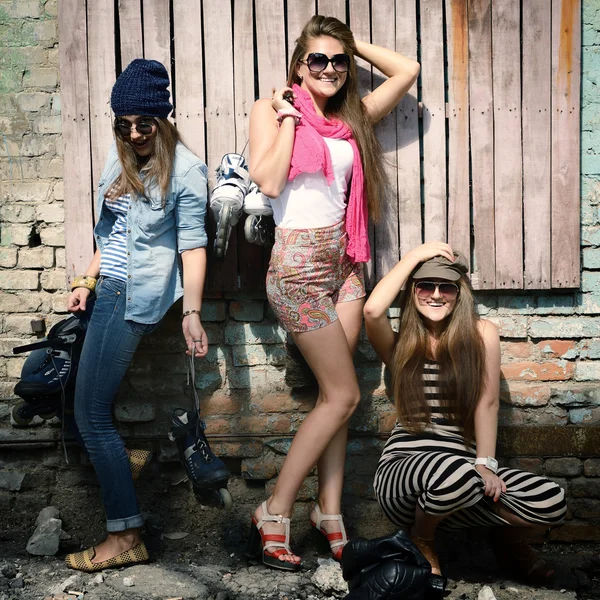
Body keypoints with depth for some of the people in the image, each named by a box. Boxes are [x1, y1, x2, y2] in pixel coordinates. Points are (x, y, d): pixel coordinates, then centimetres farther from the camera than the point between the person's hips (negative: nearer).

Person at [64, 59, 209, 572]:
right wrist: (87, 281, 14)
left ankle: (125, 536, -2)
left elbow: (192, 244, -12)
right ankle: (124, 458, 26)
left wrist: (192, 313, -19)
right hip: (106, 289, 8)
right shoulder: (121, 159, 14)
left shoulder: (185, 170, -7)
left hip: (133, 297, -8)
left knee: (90, 414, -10)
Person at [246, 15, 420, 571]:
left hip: (343, 262, 6)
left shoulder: (351, 117, 13)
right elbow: (268, 180, -17)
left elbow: (407, 70, 16)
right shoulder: (271, 109, -2)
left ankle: (330, 510, 15)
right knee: (344, 395, -5)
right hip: (297, 264, -6)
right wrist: (289, 119, -11)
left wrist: (353, 44, 14)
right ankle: (274, 514, 5)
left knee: (332, 395, 6)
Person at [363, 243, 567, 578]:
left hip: (462, 463, 1)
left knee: (552, 502, -24)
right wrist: (415, 255, -4)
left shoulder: (481, 334, 7)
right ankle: (421, 539, -2)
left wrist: (486, 464, -11)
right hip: (403, 465, -1)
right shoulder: (400, 346, 7)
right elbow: (372, 310, -14)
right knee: (455, 472, -38)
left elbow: (487, 401, 0)